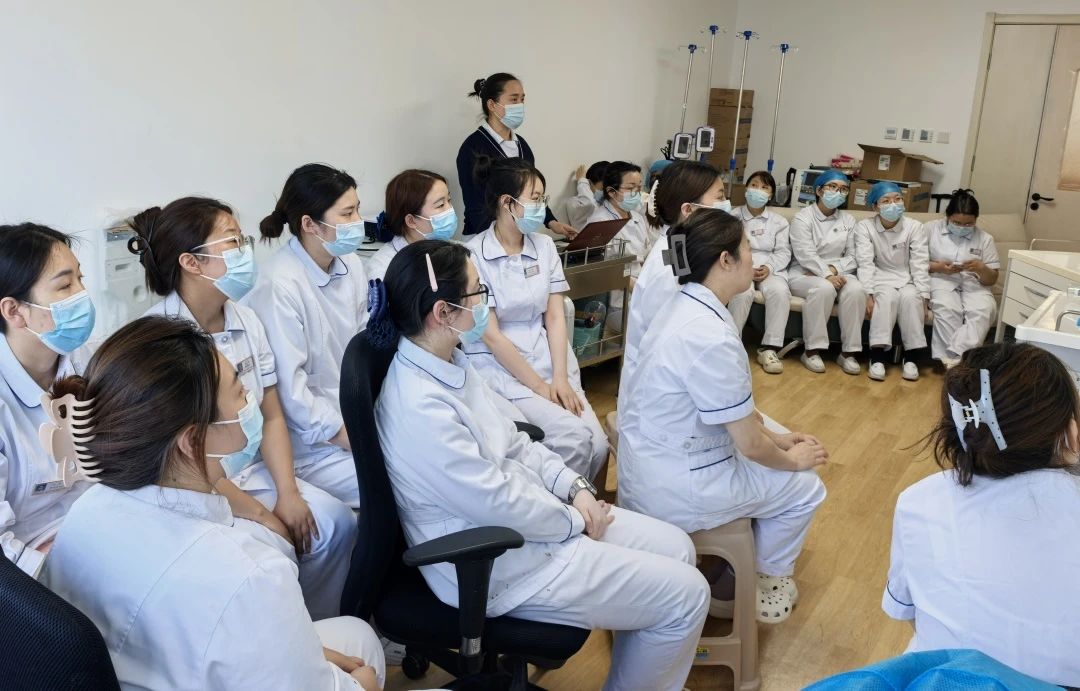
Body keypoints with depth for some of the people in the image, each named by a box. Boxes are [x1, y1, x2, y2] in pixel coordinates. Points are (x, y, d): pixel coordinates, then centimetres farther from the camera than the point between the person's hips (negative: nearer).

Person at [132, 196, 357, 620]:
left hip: (252, 472, 6)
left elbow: (272, 416, 4)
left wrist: (288, 494, -9)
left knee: (337, 522, -11)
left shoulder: (246, 320, 3)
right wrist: (258, 514, -17)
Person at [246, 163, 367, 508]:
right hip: (311, 440, -7)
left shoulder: (350, 263, 0)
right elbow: (288, 386, -21)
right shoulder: (280, 286, -22)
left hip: (354, 415, 7)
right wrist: (352, 440, -16)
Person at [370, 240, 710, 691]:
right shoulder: (420, 409, -30)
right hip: (497, 562, -9)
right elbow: (501, 504, -24)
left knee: (676, 548, 12)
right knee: (685, 596, -4)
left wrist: (574, 486, -2)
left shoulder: (448, 362, -1)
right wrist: (575, 520, -10)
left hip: (522, 514, 9)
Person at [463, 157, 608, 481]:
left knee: (598, 444, -14)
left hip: (547, 356, 5)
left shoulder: (544, 246, 7)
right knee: (573, 437, -23)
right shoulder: (474, 255, -10)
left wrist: (560, 378, -9)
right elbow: (491, 335, -12)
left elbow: (555, 317, 5)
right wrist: (540, 386, -13)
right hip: (500, 366, -5)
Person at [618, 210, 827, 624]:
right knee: (804, 488, 9)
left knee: (771, 446, 24)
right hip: (674, 489, -9)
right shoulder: (711, 337, -28)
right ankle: (767, 581, 33)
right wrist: (791, 459, 0)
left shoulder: (685, 306, 1)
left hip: (653, 462, 9)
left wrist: (779, 439, 13)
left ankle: (747, 565, 39)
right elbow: (750, 446, -18)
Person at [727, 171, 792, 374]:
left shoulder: (779, 221, 17)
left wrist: (769, 268, -14)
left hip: (771, 268, 2)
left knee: (780, 292, -32)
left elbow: (783, 252, 7)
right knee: (743, 292, -36)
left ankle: (769, 348, -29)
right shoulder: (733, 217, 11)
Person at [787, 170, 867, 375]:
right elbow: (806, 255, -15)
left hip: (838, 273, 4)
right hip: (804, 274, -4)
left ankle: (848, 352, -21)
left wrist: (833, 269, -13)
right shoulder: (803, 218, -3)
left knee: (856, 290, -29)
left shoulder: (848, 220, 13)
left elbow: (852, 256, 7)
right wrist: (826, 275, -28)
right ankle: (812, 350, -29)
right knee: (823, 288, -37)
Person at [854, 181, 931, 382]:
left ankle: (912, 356, -24)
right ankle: (877, 356, -34)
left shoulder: (914, 227, -4)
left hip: (907, 281, 1)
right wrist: (868, 294, -25)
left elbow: (920, 265, -8)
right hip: (881, 279, -1)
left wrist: (924, 297, -16)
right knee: (888, 296, -33)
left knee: (910, 297, -31)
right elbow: (865, 263, -14)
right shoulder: (864, 227, -6)